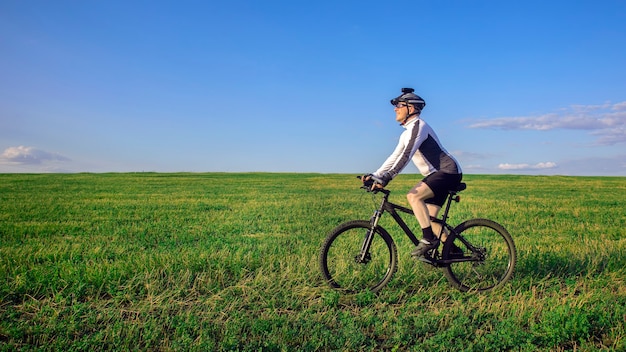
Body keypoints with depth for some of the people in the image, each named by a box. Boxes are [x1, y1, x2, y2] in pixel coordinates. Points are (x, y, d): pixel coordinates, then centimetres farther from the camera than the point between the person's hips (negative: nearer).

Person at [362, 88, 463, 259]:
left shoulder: (418, 125, -15)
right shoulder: (407, 133, 15)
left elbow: (406, 155, -27)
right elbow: (394, 157, 14)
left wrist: (386, 177, -34)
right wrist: (374, 176, 4)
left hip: (448, 171, -10)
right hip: (436, 174, 10)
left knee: (413, 195, -26)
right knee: (428, 217, 7)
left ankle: (428, 239, -17)